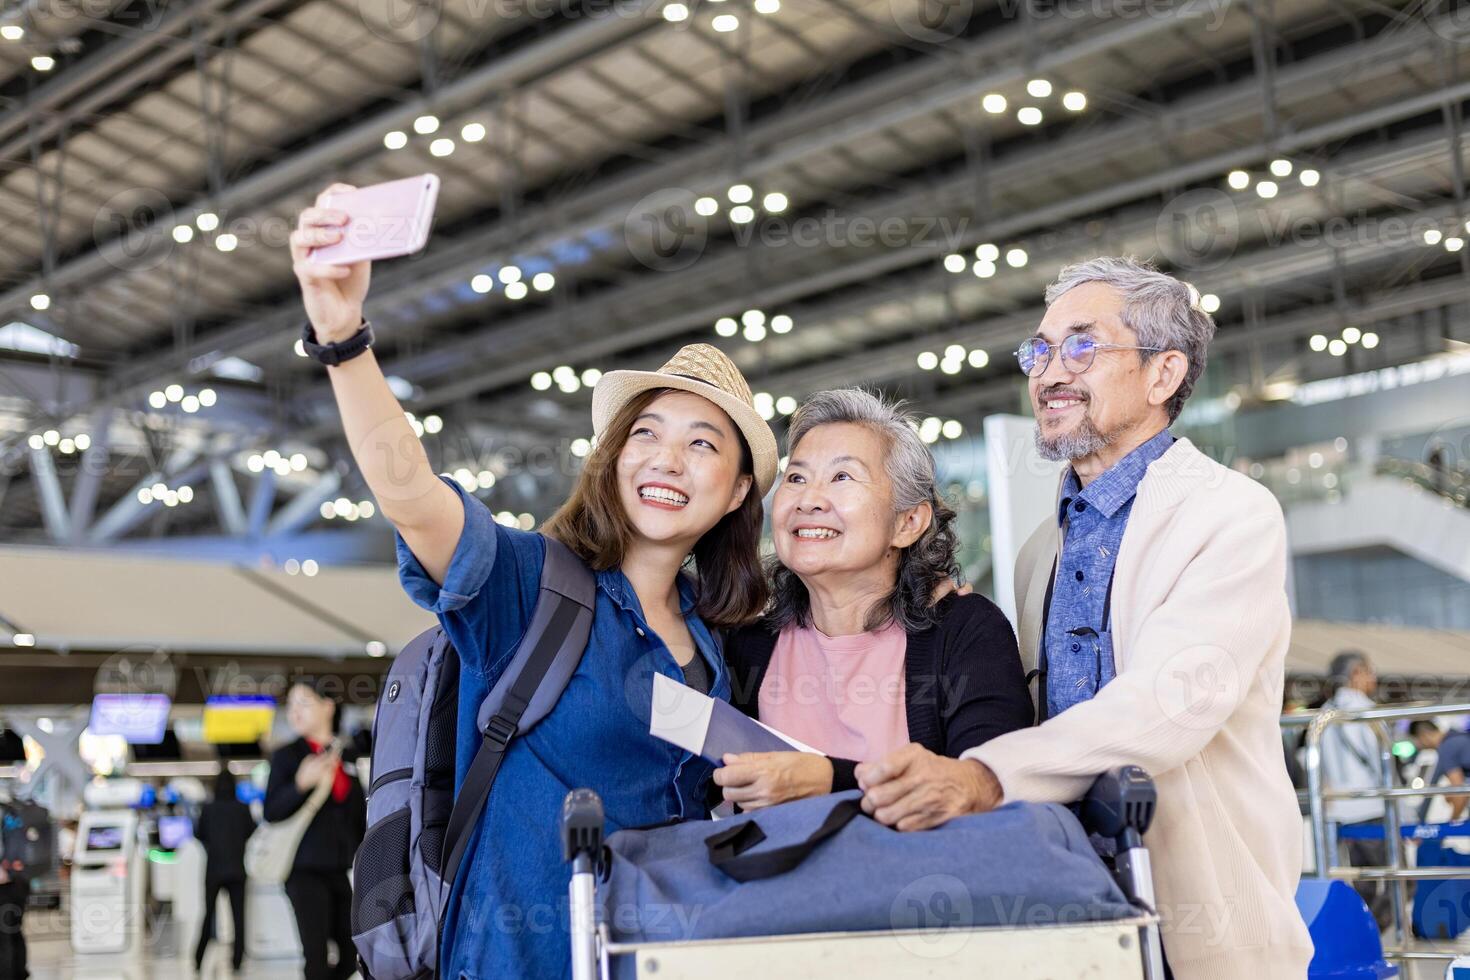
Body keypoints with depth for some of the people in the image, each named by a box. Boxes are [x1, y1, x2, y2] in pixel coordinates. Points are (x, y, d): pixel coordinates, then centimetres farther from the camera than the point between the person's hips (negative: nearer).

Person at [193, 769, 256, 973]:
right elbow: (251, 831, 5)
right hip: (236, 870, -1)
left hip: (214, 868, 1)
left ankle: (198, 960, 15)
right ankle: (237, 960, -5)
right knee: (238, 915, 1)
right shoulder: (243, 809, -6)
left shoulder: (207, 809, -5)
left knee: (208, 913, 13)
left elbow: (199, 834, 5)